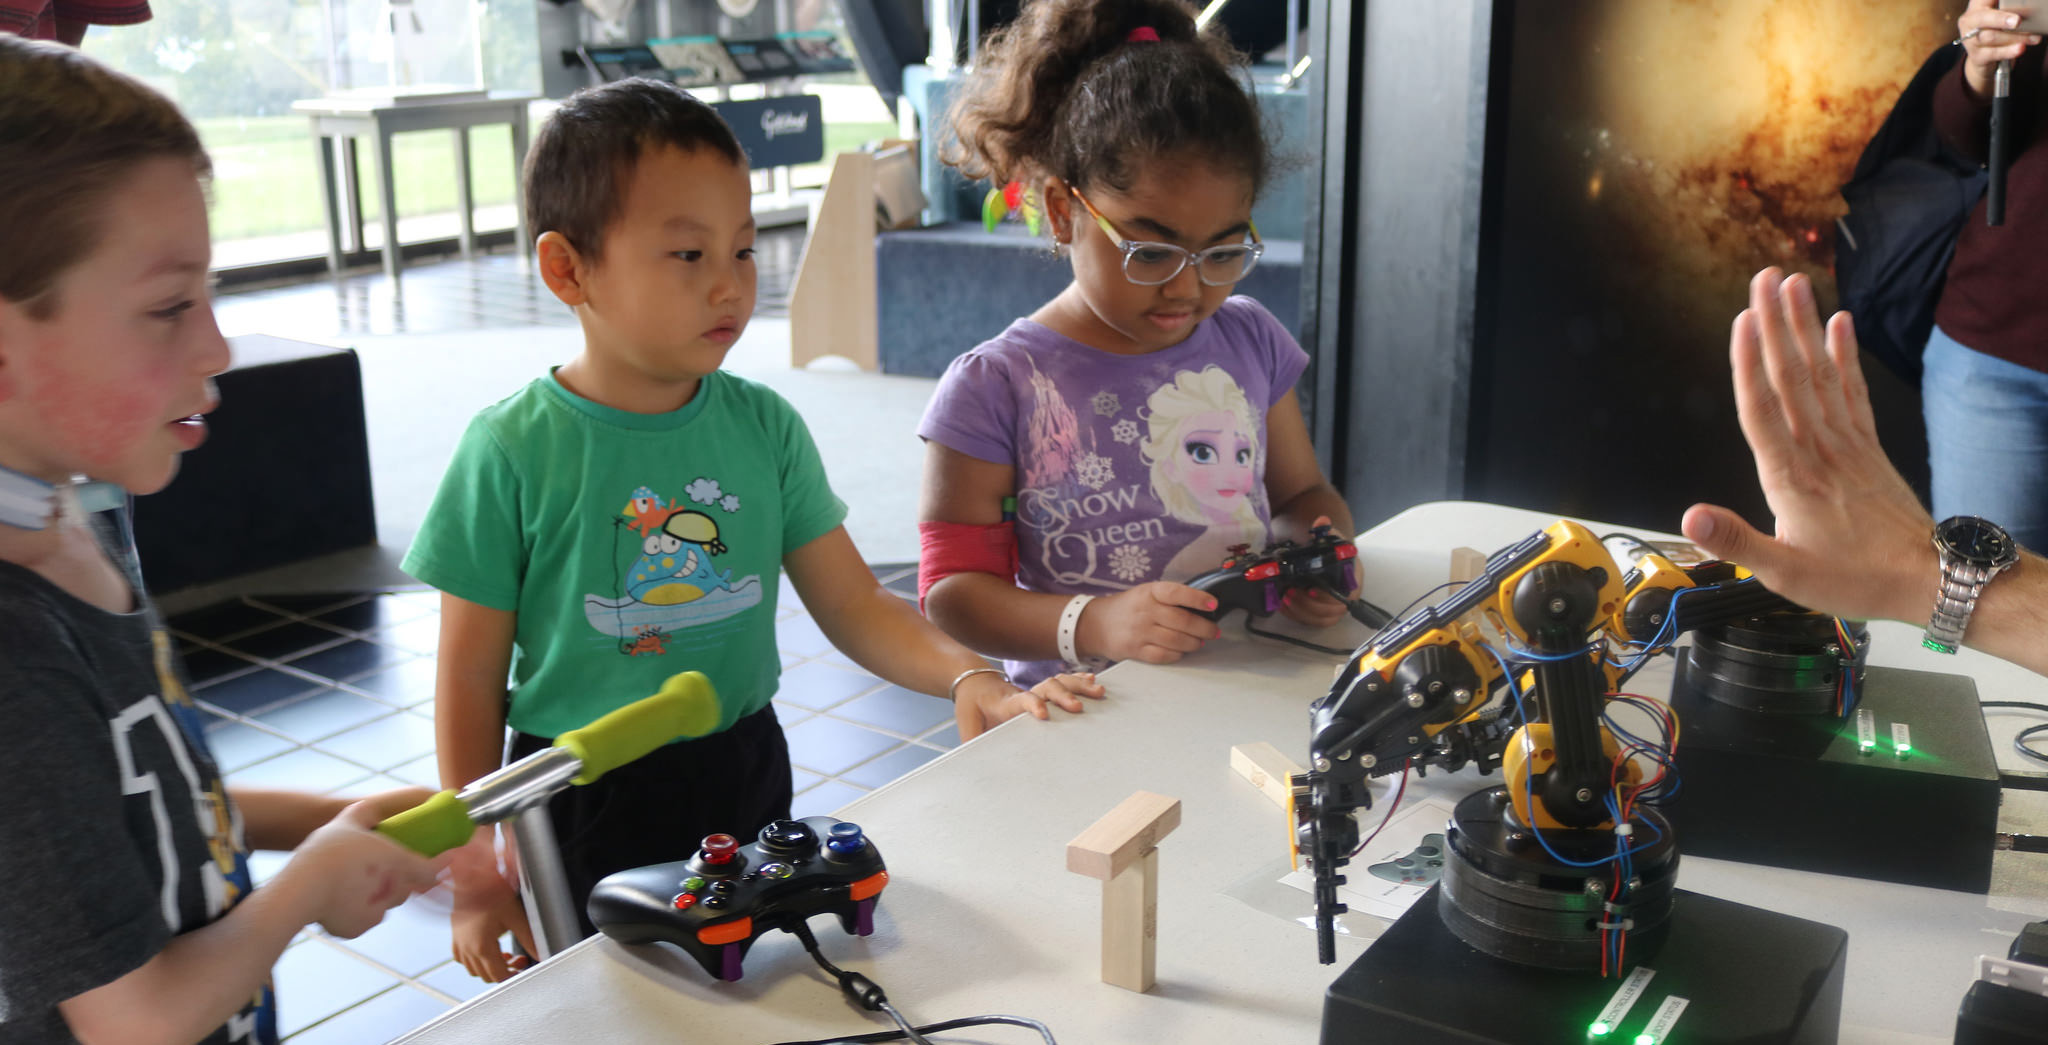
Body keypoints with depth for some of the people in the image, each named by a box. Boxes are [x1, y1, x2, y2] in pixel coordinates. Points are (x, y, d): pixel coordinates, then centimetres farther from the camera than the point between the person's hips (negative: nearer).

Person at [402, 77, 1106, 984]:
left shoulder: (763, 426, -3)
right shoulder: (514, 451, -14)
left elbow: (853, 605, -2)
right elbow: (472, 681, -8)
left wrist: (970, 677, -20)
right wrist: (479, 878, -5)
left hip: (744, 779, 4)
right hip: (584, 806, -3)